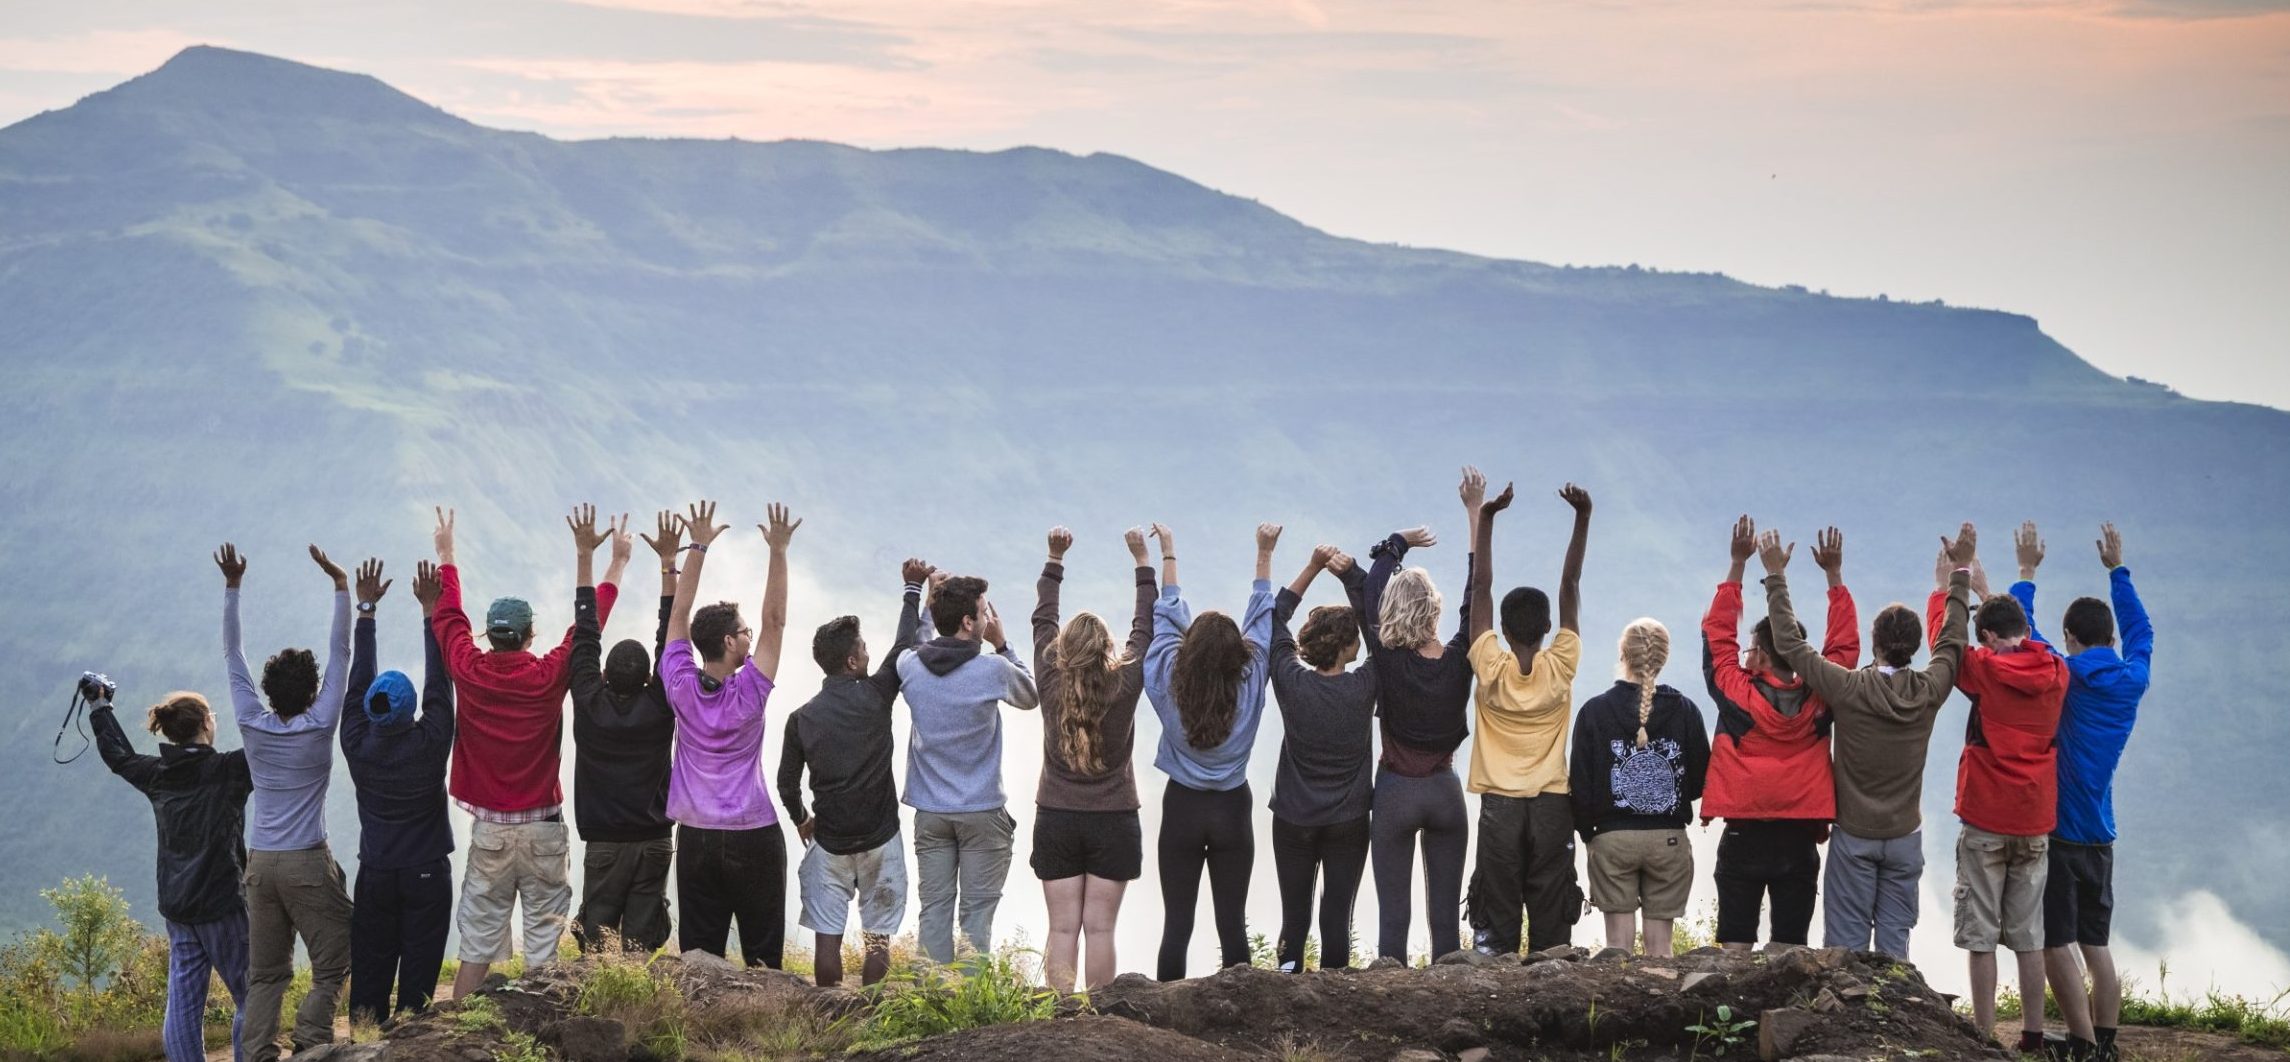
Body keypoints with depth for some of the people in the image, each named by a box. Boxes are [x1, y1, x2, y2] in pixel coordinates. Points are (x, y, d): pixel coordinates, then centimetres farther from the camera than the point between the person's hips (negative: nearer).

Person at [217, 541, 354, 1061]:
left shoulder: (253, 725, 0)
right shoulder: (319, 727, -8)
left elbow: (232, 656, 7)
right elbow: (340, 654, -6)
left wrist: (232, 586, 8)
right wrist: (340, 585, -6)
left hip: (260, 862, 4)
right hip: (307, 862, -4)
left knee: (265, 973, 6)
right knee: (333, 964, 1)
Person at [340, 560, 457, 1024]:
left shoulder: (358, 747, -8)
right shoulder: (430, 744, -15)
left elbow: (357, 682, 0)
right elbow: (438, 684, -7)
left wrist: (366, 609, 7)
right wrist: (430, 610, -2)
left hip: (374, 877, 3)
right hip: (427, 876, -2)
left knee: (369, 975, 5)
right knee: (418, 979, 0)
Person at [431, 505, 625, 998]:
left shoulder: (469, 673, -5)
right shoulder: (548, 677, -10)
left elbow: (447, 615, 11)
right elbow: (587, 622, 3)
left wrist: (445, 552, 25)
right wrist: (587, 557, 11)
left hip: (488, 831, 2)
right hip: (542, 830, -2)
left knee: (477, 944, 5)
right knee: (544, 941, 1)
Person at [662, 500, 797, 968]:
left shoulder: (682, 688, -5)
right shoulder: (748, 693, -12)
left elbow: (679, 616, 3)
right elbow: (774, 621, -9)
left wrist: (698, 547, 6)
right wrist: (778, 552, -8)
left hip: (696, 839, 3)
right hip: (753, 838, -3)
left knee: (699, 952, 2)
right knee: (763, 953, 1)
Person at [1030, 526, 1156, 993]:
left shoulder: (1050, 684, -5)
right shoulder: (1125, 686, -9)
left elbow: (1042, 620, 8)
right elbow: (1144, 627, 3)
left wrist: (1055, 560, 17)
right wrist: (1141, 561, 11)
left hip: (1056, 819, 1)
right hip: (1113, 820, -1)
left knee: (1062, 928, 1)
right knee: (1100, 928, 0)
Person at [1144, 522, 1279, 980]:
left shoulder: (1169, 682, -10)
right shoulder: (1250, 686, -10)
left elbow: (1167, 615, 4)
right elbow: (1262, 619, 2)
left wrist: (1168, 554, 17)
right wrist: (1265, 554, 11)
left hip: (1181, 808, 0)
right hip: (1232, 810, 0)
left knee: (1176, 921, 1)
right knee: (1232, 921, 3)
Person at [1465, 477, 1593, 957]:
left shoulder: (1491, 668, -6)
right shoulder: (1560, 667, -5)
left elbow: (1480, 587, -4)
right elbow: (1570, 586, -1)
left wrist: (1486, 516, -2)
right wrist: (1583, 517, -1)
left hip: (1500, 805, -1)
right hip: (1552, 805, 1)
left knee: (1496, 922, -1)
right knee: (1550, 917, 1)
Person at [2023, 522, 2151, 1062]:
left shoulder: (2063, 677, -10)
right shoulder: (2132, 679, 3)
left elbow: (2021, 630, 2)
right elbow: (2141, 630, 23)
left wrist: (2026, 572, 15)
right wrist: (2116, 570, 33)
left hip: (2054, 831, -5)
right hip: (2100, 835, 6)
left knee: (2057, 945, -6)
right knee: (2095, 943, 13)